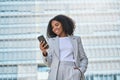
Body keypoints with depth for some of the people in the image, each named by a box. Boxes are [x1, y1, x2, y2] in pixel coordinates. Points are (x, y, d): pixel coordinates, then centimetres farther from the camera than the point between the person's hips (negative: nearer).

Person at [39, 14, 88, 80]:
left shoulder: (76, 39, 20)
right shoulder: (51, 41, 19)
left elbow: (84, 59, 18)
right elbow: (49, 63, 10)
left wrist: (80, 71, -3)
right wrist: (44, 52, -10)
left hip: (73, 72, 0)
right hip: (57, 73, 0)